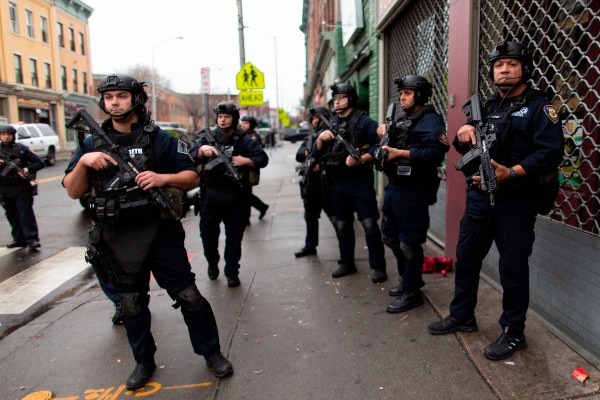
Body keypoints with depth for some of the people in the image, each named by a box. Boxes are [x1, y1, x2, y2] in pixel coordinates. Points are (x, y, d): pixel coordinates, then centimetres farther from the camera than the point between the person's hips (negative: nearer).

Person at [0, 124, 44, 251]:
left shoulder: (21, 149, -2)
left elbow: (39, 163, -3)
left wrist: (28, 169, -20)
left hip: (22, 189, -4)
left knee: (26, 214, -6)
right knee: (12, 216, 12)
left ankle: (32, 240, -7)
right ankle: (19, 239, 22)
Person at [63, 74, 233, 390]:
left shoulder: (160, 139, -1)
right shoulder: (92, 144, 7)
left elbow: (192, 177, 0)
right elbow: (73, 192, 6)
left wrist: (163, 178, -18)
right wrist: (83, 162, -12)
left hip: (160, 233, -2)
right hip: (116, 241, 3)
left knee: (188, 296, 2)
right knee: (131, 305, 15)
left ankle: (211, 352, 22)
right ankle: (144, 361, 35)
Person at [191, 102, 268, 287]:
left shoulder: (244, 140, 2)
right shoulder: (207, 138, 9)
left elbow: (263, 158, 2)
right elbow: (190, 159, 1)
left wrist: (245, 161, -15)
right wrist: (201, 150, -19)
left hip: (236, 197, -2)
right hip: (210, 195, 2)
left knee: (234, 236, 5)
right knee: (208, 233, 11)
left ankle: (232, 271, 18)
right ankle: (212, 263, 36)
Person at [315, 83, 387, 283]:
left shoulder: (364, 121, -5)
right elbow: (318, 152, 14)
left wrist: (361, 159, -25)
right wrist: (321, 137, -6)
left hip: (360, 182, -6)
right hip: (337, 183, 6)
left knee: (369, 224, -6)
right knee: (342, 225, 13)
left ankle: (378, 267, 3)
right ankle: (347, 263, 26)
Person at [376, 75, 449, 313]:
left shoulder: (430, 120, -10)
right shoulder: (402, 119, 18)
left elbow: (435, 152, -24)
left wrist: (401, 153, -26)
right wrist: (384, 134, 6)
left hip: (414, 190, -9)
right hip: (394, 186, 10)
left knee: (409, 242, -1)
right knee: (390, 235, 18)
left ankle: (412, 292, 13)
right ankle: (407, 278, 37)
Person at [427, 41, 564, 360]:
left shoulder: (539, 107, -5)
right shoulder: (488, 106, 15)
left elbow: (551, 152, -17)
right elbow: (463, 148, 16)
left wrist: (511, 173, -27)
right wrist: (464, 132, -6)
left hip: (516, 201, -6)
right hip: (480, 196, 7)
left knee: (513, 267, 3)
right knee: (466, 257, 13)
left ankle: (513, 332, 19)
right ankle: (462, 316, 31)